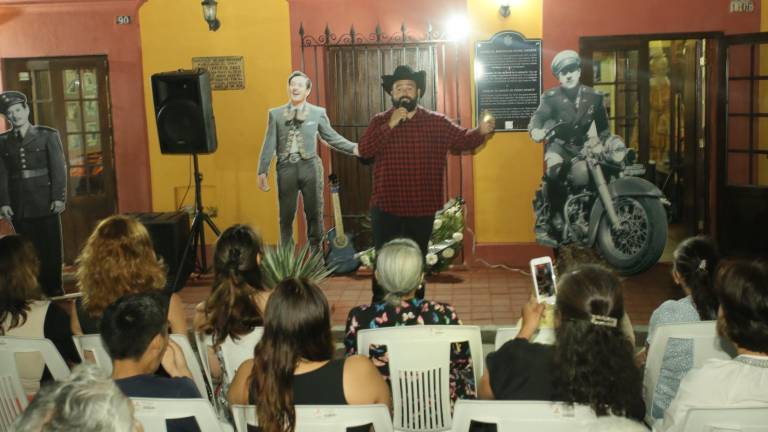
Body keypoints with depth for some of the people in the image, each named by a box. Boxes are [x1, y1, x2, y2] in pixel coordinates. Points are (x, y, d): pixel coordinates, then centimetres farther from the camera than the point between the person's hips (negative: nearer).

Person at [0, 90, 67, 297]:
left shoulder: (47, 135, 4)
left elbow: (59, 168, -1)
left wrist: (59, 198, -9)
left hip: (45, 204, -2)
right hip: (19, 208, 2)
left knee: (51, 250, 3)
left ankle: (54, 290, 13)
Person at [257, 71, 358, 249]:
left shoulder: (318, 112, 4)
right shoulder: (276, 114, 7)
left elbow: (332, 137, 7)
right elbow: (269, 144, 5)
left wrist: (353, 148, -4)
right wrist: (263, 171, 0)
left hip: (310, 167, 0)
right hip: (286, 168, 1)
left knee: (314, 213, 7)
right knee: (286, 215, 7)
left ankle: (316, 252, 19)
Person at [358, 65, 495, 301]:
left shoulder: (436, 122, 0)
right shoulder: (380, 121, 0)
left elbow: (462, 139, -5)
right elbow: (364, 150, -13)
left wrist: (481, 131, -26)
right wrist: (390, 125, -20)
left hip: (422, 207, 0)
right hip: (386, 207, 0)